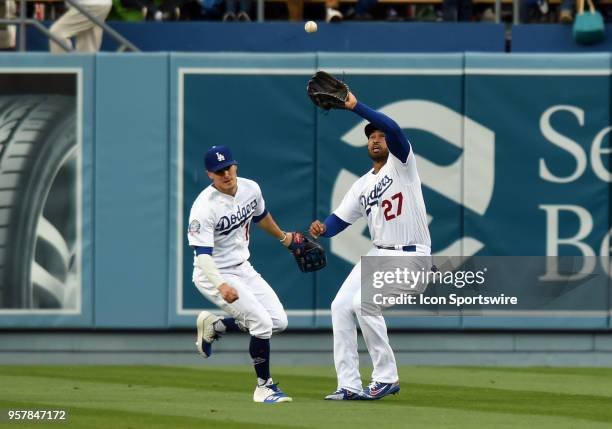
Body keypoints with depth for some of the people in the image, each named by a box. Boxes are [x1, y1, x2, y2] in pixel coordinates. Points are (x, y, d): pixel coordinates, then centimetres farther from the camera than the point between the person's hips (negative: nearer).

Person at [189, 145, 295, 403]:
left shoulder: (250, 188, -3)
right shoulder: (204, 207, -26)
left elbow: (260, 215, 21)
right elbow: (202, 254, -32)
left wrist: (282, 237, 35)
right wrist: (221, 286, -48)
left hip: (243, 269, 8)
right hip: (215, 275, -8)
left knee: (279, 321, 5)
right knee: (262, 323, -17)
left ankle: (213, 326, 22)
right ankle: (264, 386, 2)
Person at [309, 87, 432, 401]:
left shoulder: (401, 164, -3)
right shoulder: (361, 186, 16)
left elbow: (393, 128, -22)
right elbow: (339, 220, 11)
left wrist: (355, 107, -27)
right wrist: (322, 229, -12)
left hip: (410, 257, -8)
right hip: (378, 254, 8)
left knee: (364, 303, -23)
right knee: (341, 306, -3)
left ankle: (387, 378, -11)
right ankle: (349, 385, 0)